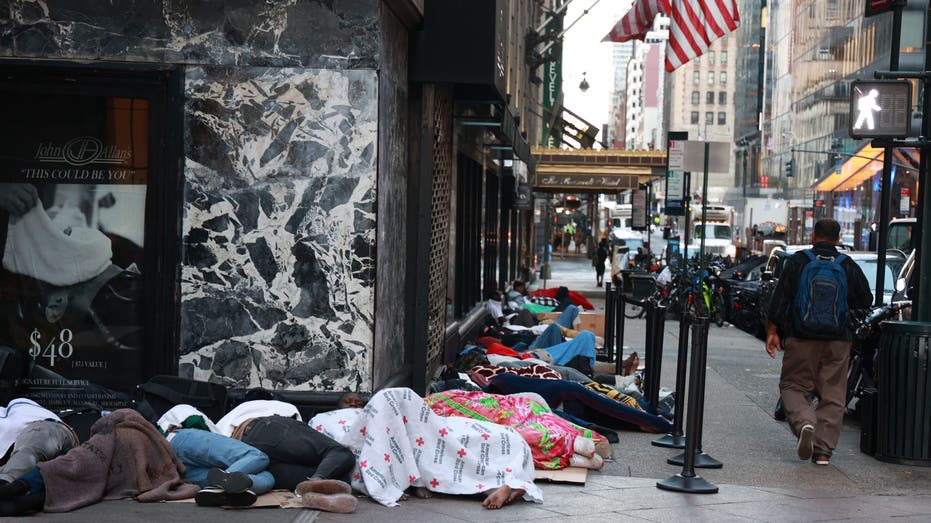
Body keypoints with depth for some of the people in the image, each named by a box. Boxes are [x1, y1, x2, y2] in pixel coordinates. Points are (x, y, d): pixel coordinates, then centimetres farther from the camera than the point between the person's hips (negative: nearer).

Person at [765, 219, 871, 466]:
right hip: (837, 343, 2)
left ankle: (804, 423, -19)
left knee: (794, 386, 9)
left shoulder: (798, 261, -2)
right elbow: (866, 301, 9)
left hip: (800, 339, -1)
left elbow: (780, 299, -4)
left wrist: (772, 331, 1)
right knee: (832, 395, 8)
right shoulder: (849, 266, 2)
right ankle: (823, 450, 5)